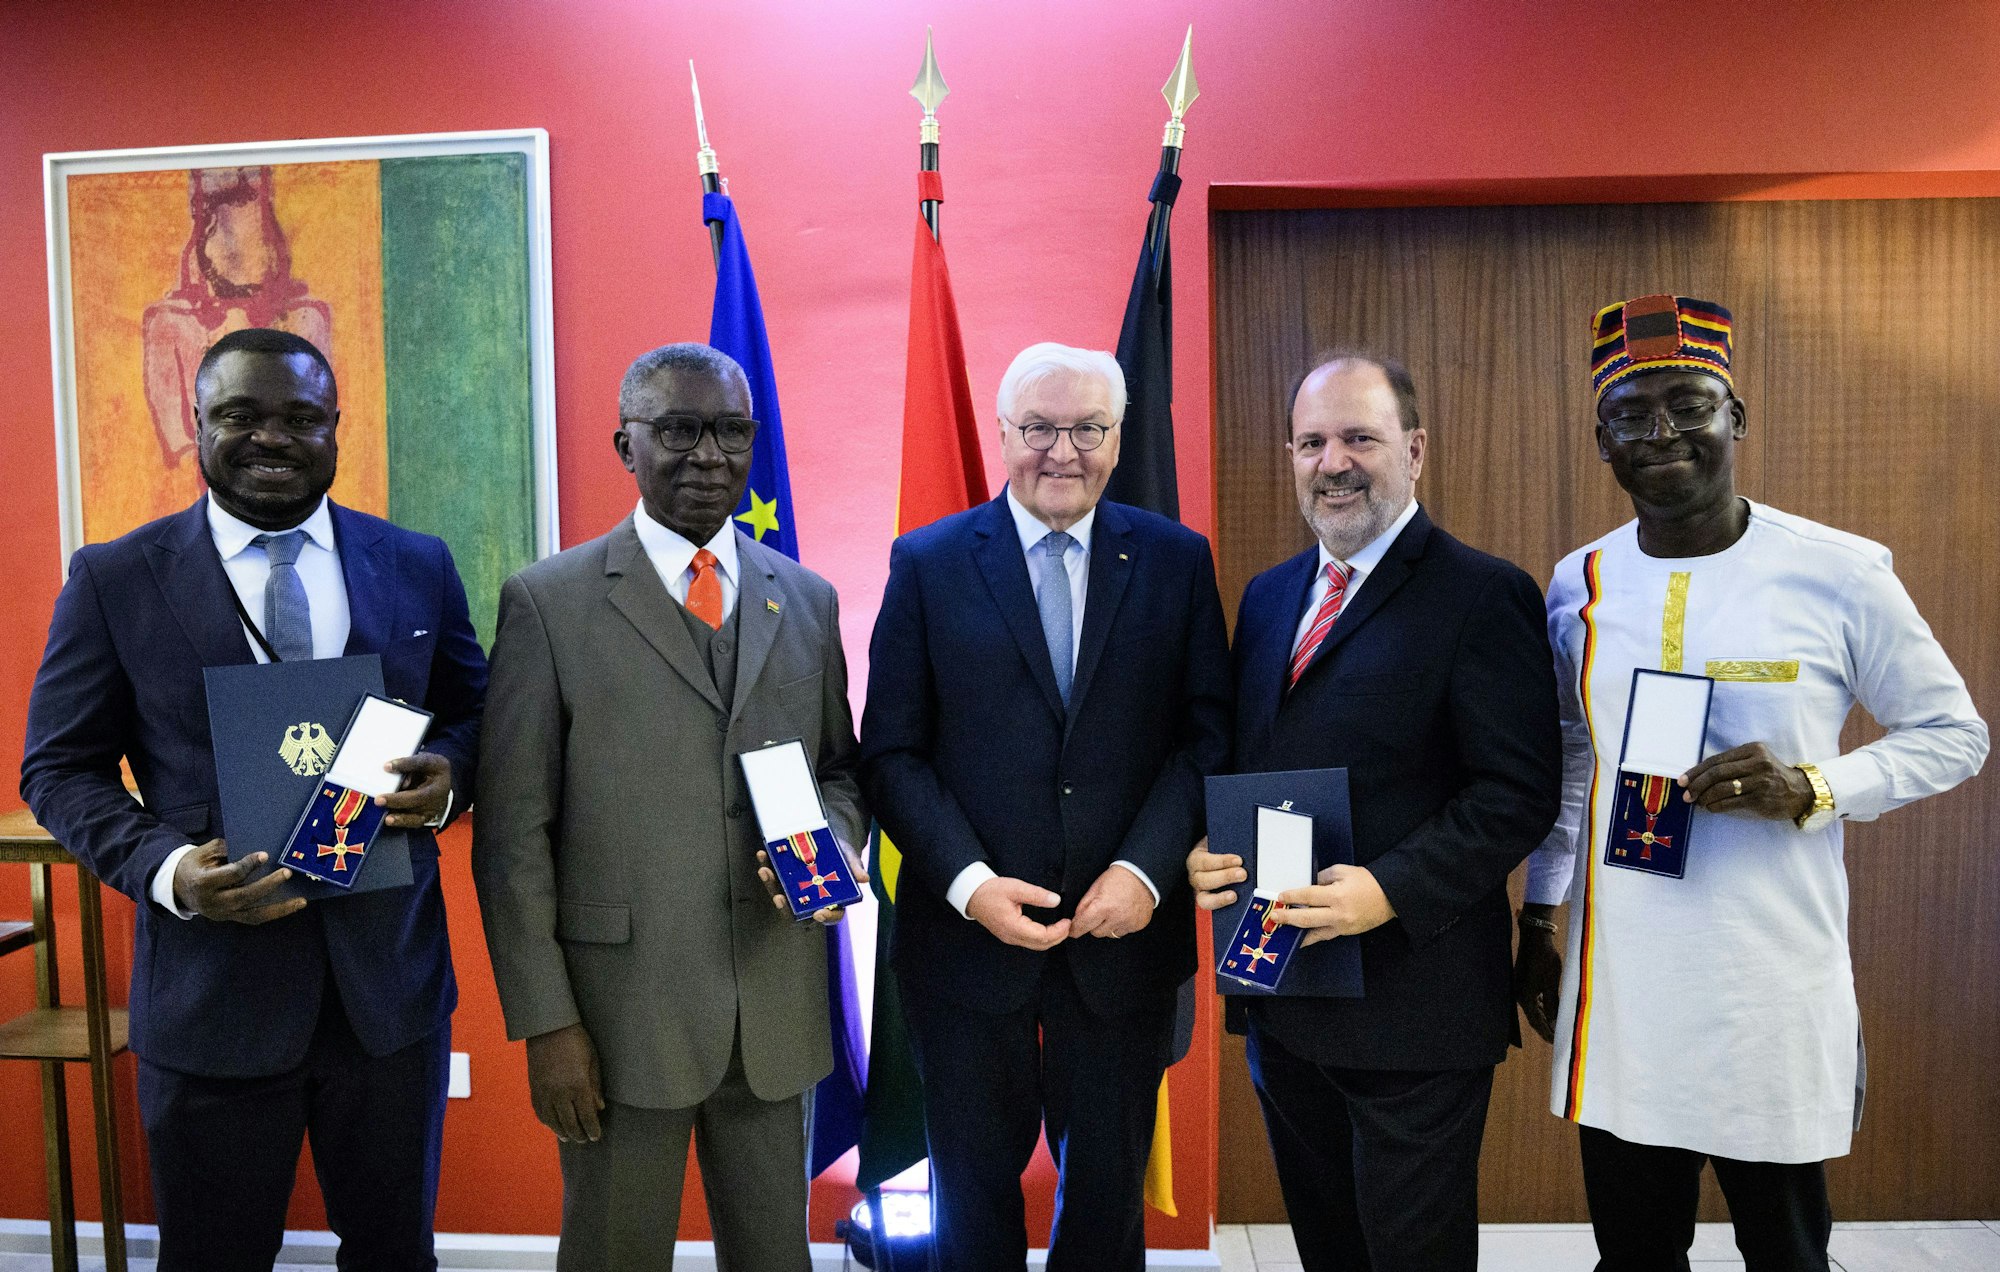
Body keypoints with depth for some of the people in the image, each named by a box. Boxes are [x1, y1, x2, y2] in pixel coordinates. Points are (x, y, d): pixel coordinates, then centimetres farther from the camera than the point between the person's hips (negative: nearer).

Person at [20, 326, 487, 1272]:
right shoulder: (114, 579, -2)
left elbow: (474, 714, 11)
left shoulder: (417, 566, 3)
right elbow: (61, 769, 1)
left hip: (390, 977, 1)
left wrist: (446, 772, -13)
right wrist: (164, 869, -17)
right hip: (211, 989, -1)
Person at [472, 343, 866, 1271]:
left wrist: (828, 841, -7)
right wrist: (544, 1021, -9)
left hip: (778, 1011, 4)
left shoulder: (808, 600, 8)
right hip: (623, 1012, -3)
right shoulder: (549, 601, -4)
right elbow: (513, 834, -5)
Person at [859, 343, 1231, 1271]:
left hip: (1123, 935, 1)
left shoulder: (1176, 560, 1)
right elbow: (892, 750, -4)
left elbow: (1207, 735, -1)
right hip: (967, 933, 0)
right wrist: (968, 882, -15)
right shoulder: (928, 563, -2)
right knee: (974, 1188, 18)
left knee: (1108, 1186, 19)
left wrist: (1146, 870, -14)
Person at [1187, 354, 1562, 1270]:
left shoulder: (1482, 594, -10)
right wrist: (1206, 850, -5)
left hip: (1413, 1004, -6)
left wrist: (1390, 891, -25)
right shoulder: (1267, 595, 12)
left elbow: (1519, 791, -15)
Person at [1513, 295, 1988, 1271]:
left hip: (1776, 997, -2)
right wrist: (1537, 924, 15)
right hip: (1617, 994, 3)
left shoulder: (1838, 572, -8)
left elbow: (1954, 734, 2)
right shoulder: (1579, 583, 3)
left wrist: (1811, 788, -17)